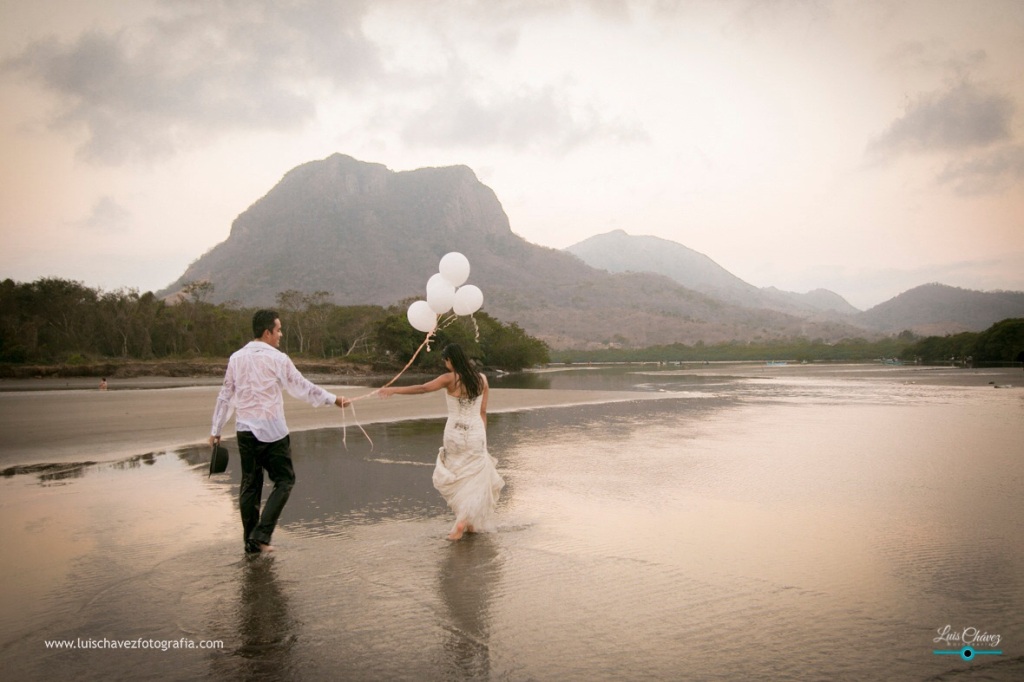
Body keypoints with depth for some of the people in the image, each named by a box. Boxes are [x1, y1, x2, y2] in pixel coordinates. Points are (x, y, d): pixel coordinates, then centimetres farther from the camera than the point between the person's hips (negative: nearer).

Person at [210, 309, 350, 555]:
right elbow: (302, 387, -7)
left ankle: (251, 541, 18)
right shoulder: (276, 359, -9)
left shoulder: (236, 358, 6)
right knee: (284, 480, 7)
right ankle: (262, 534, -4)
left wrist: (216, 430, 17)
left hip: (245, 430, 5)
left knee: (249, 484, 13)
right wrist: (333, 399, 1)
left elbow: (225, 395, 10)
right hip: (271, 430, -5)